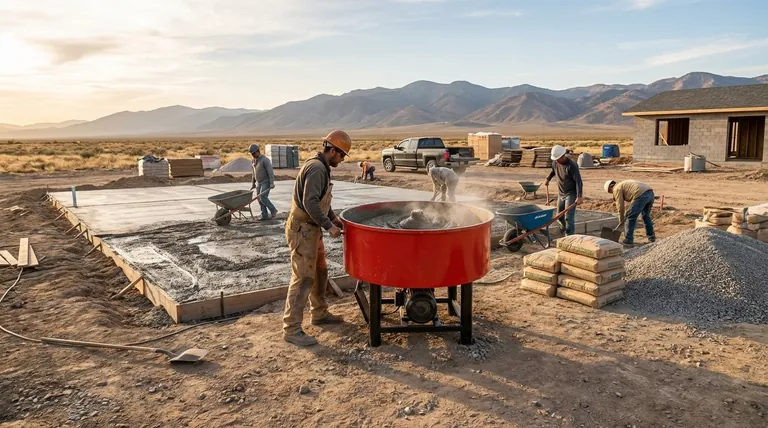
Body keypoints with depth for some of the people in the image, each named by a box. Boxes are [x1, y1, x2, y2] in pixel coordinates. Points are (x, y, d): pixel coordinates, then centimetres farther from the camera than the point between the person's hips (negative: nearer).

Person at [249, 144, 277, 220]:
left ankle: (273, 210, -1)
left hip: (266, 182, -8)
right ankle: (265, 215, 5)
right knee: (260, 199, 2)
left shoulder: (265, 160, -17)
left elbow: (270, 172, -21)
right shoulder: (253, 160, 9)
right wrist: (253, 184, 17)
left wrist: (272, 183, -28)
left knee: (263, 197, -18)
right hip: (259, 183, 8)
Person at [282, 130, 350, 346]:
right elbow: (309, 202, -27)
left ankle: (319, 314, 33)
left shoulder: (320, 167, 13)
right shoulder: (317, 168, -19)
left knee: (320, 272, 19)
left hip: (311, 228, 11)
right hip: (302, 230, -11)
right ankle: (291, 329, -1)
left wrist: (332, 217, 15)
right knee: (303, 278, -7)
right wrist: (328, 226, -23)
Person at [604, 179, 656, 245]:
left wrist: (621, 221, 14)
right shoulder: (625, 184, 35)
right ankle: (651, 237, 32)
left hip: (641, 195, -9)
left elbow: (620, 206, 6)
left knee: (631, 218, 2)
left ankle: (628, 240, 5)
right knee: (646, 216, 26)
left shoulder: (617, 189, 8)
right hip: (650, 193, 9)